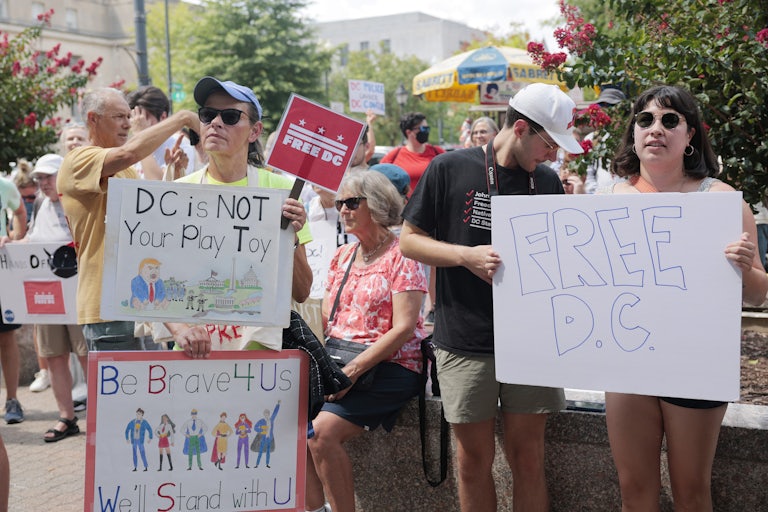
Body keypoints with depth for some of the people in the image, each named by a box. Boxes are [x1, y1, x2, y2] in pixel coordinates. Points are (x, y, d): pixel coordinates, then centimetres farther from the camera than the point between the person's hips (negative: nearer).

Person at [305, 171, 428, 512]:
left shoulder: (401, 256, -6)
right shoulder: (342, 256, 16)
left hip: (389, 366, -7)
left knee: (322, 430, -25)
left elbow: (403, 329, -14)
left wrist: (352, 370, -19)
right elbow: (324, 319, 16)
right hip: (338, 364, 7)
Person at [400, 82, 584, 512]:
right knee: (476, 457, 9)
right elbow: (409, 240, -1)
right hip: (466, 343, -2)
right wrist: (467, 256, -15)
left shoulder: (548, 181, 8)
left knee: (529, 457, 8)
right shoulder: (452, 169, -3)